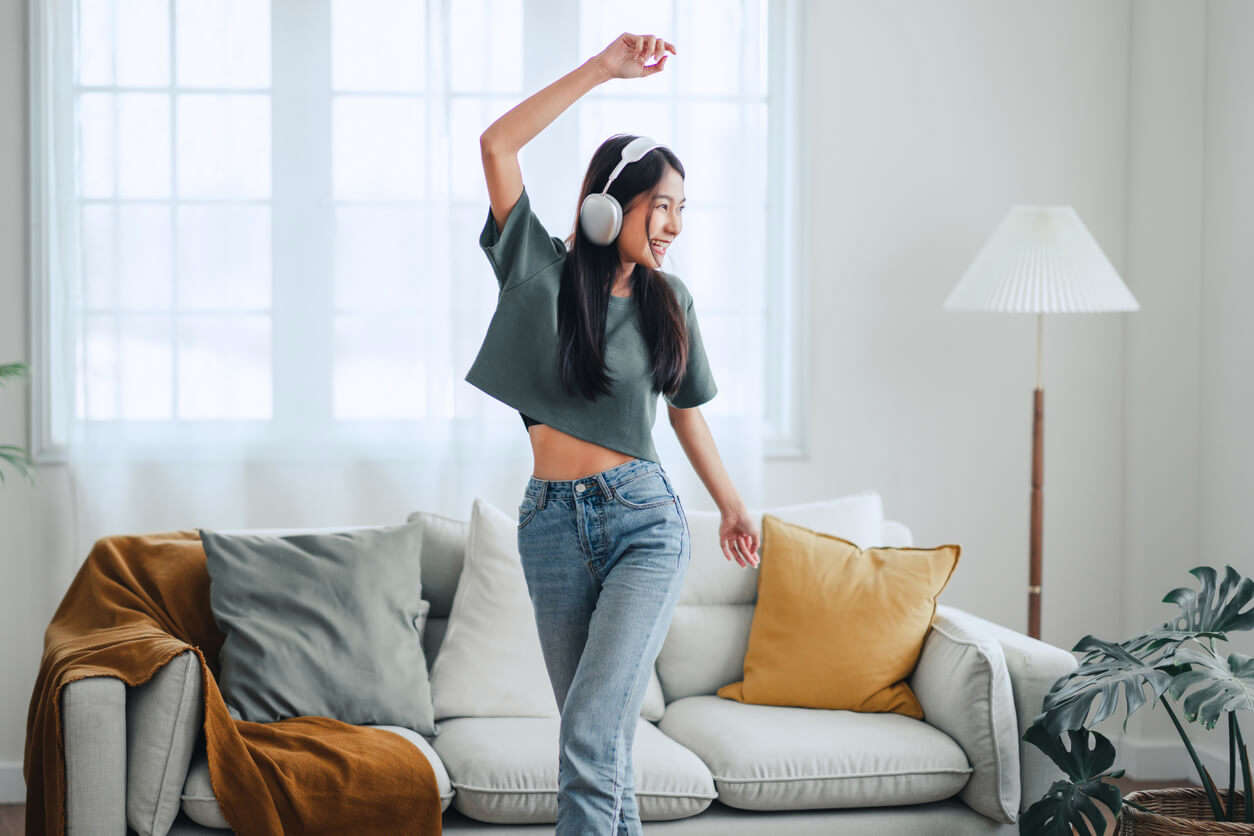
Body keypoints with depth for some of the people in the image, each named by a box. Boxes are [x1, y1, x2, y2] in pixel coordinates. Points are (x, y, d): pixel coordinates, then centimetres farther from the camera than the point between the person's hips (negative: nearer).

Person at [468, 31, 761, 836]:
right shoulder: (544, 271, 0)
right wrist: (601, 69, -14)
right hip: (553, 522, 1)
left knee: (592, 734, -14)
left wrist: (732, 503, 26)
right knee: (598, 736, 8)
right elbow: (497, 144, -11)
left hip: (644, 519, -1)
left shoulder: (669, 298, 5)